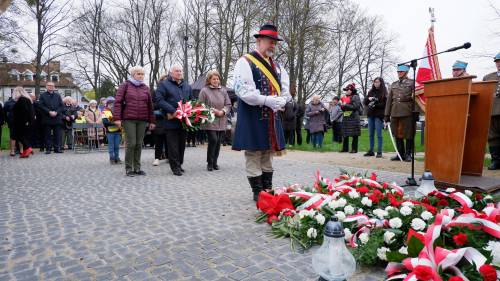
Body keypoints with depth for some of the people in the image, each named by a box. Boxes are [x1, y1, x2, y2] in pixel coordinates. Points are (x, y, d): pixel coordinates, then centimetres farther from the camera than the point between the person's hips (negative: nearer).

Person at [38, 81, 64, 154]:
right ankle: (48, 149, 5)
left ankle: (57, 148, 7)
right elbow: (41, 106, -2)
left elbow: (62, 106, 7)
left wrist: (56, 112, -8)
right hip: (47, 118, -2)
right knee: (48, 135, 1)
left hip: (57, 117, 2)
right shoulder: (43, 95, 8)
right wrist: (49, 112, -14)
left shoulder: (58, 96, 15)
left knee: (58, 134, 1)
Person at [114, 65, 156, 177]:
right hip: (128, 119, -3)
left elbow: (150, 105, 14)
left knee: (139, 144, 4)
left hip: (142, 120, 3)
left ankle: (137, 168, 13)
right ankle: (128, 168, 5)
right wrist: (117, 118, -9)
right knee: (131, 143, -6)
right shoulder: (125, 85, 5)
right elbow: (118, 102, -1)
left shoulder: (145, 88, 14)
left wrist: (151, 121, 10)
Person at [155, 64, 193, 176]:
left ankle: (179, 165, 21)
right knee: (173, 145, -3)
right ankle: (175, 167, 4)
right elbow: (159, 100, -10)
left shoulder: (187, 86, 19)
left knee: (182, 144, 10)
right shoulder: (164, 84, 2)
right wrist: (172, 111, -19)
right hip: (171, 120, -5)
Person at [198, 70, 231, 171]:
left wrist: (223, 111, -8)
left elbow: (228, 104, 10)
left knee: (218, 142, 6)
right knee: (213, 140, -12)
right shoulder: (204, 90, -1)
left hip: (221, 122, 4)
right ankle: (210, 163, 5)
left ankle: (215, 162, 20)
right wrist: (212, 110, -13)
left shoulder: (223, 90, 10)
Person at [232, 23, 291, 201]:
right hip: (252, 119, -7)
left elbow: (285, 91, 15)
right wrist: (267, 101, -22)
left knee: (267, 156, 14)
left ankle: (268, 191, 25)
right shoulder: (245, 62, -6)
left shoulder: (276, 66, 17)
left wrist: (281, 101, -8)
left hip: (272, 119, 7)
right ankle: (258, 193, 13)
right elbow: (243, 91, -17)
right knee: (253, 156, 1)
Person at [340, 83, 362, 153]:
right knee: (345, 134, 7)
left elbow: (355, 106, -17)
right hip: (345, 117, 7)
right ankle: (345, 148, 15)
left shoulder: (355, 97, -3)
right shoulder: (344, 97, 17)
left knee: (354, 134, -3)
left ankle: (354, 149, 1)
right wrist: (342, 105, 0)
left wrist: (346, 105, -15)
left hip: (353, 117, -7)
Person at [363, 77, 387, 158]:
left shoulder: (384, 93, -1)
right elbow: (364, 102, 10)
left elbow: (385, 104, -10)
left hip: (378, 115, -5)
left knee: (378, 134, -4)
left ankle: (379, 152, 1)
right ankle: (371, 151, 16)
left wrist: (375, 105, -20)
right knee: (371, 134, 8)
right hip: (370, 115, 5)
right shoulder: (371, 92, 13)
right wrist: (368, 99, -9)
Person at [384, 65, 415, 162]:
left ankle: (408, 154, 9)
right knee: (397, 134, 7)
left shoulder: (411, 83, 6)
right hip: (395, 113, 4)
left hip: (407, 113, -4)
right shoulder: (393, 84, 18)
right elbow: (389, 100, 16)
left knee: (408, 134, 0)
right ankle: (400, 154, 16)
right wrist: (387, 114, 10)